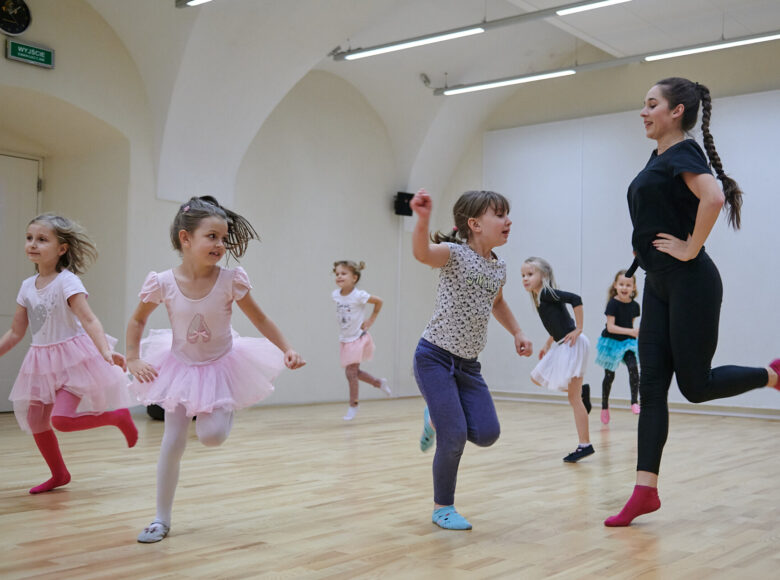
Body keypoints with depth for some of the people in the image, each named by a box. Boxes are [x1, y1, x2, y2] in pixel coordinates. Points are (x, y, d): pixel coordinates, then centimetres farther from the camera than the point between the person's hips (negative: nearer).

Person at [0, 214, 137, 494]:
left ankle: (118, 416, 4)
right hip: (42, 361, 7)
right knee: (35, 421, 8)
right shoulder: (27, 286, 4)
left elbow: (88, 319, -28)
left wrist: (106, 351, -42)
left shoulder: (67, 281, -16)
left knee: (61, 419, -18)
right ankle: (59, 474, 29)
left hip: (72, 357, -7)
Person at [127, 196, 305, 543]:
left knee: (212, 436, -16)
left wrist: (286, 350, -12)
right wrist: (133, 360, -5)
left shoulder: (231, 280, -20)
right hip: (181, 367, 1)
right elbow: (137, 321, 1)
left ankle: (226, 409, 21)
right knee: (172, 443, 2)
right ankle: (162, 519, 16)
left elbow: (259, 318, -7)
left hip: (221, 366, -1)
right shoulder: (163, 283, -18)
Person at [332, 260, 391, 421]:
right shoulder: (335, 295, -5)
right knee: (354, 372, 13)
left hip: (358, 338, -6)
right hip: (345, 339, 6)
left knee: (351, 372, -8)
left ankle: (353, 405, 8)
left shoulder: (358, 296, -21)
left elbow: (379, 301, -8)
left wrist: (371, 320, -8)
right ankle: (379, 383, 36)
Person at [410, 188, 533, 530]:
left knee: (486, 434, -3)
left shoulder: (499, 268, 7)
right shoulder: (455, 253, -14)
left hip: (468, 364, 7)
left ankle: (435, 419, 27)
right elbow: (422, 253, -38)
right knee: (455, 437, -10)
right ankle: (443, 509, 12)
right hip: (435, 357, -6)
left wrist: (517, 333, 20)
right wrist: (423, 219, -57)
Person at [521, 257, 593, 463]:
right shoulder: (539, 297, 13)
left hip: (573, 346, -10)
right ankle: (581, 391, 20)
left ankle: (585, 445, 0)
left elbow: (575, 299, -28)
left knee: (573, 398, -6)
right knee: (537, 378, 16)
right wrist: (548, 345, 22)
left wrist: (578, 329, -23)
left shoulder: (547, 294, -14)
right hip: (561, 346, 10)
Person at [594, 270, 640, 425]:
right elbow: (610, 327, -23)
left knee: (633, 367, -22)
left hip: (627, 342, 3)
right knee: (609, 375, 7)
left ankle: (635, 402, -15)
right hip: (611, 341, -3)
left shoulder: (634, 306, -3)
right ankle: (604, 407, 25)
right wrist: (631, 332, -30)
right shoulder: (613, 303, -17)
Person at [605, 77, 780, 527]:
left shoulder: (683, 153, -11)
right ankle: (646, 491, 5)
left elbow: (713, 197, -31)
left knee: (695, 384, -2)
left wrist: (692, 249, -22)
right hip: (660, 286, 9)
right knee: (651, 386, 3)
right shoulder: (660, 157, 15)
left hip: (689, 283, -9)